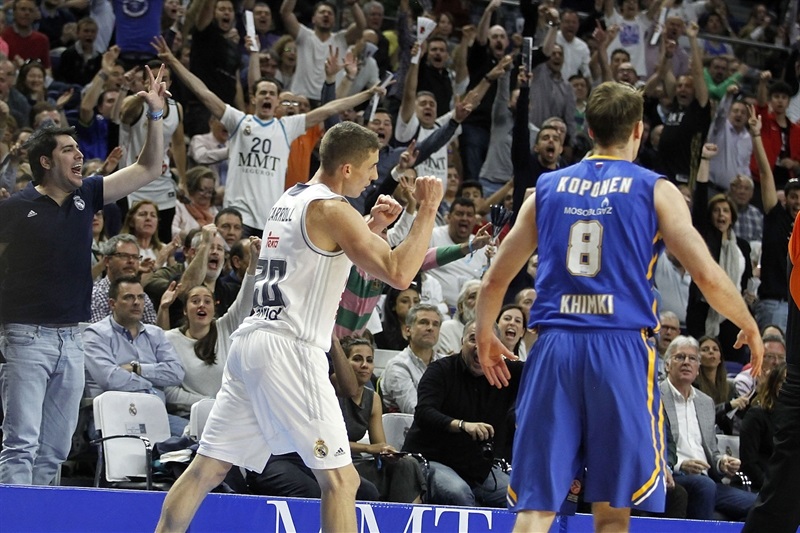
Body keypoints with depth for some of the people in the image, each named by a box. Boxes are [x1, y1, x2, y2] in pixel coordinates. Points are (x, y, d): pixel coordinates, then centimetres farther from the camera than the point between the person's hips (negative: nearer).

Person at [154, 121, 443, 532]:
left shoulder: (290, 200, 19)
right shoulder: (332, 209, -8)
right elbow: (398, 274, -16)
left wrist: (372, 226, 24)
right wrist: (427, 211, -9)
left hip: (250, 341, 9)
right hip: (289, 349, -9)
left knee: (207, 468, 9)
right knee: (340, 478, -5)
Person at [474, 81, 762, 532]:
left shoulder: (548, 188, 13)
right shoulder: (655, 190, 4)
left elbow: (495, 281, 16)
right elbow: (708, 277, -4)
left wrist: (485, 338, 34)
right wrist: (749, 326, 13)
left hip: (555, 346, 2)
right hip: (621, 346, -2)